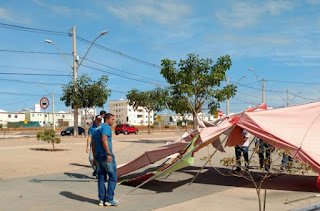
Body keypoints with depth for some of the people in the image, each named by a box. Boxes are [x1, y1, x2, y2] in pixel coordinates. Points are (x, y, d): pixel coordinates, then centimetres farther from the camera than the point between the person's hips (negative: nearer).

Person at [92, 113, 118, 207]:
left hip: (98, 156, 9)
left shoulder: (98, 129, 19)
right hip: (106, 155, -9)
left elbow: (93, 144, 20)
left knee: (101, 178, 11)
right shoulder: (106, 127, -10)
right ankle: (109, 199, 1)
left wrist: (95, 158, 24)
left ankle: (102, 200, 13)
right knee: (113, 177, 1)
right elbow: (104, 139, -26)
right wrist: (109, 154, -31)